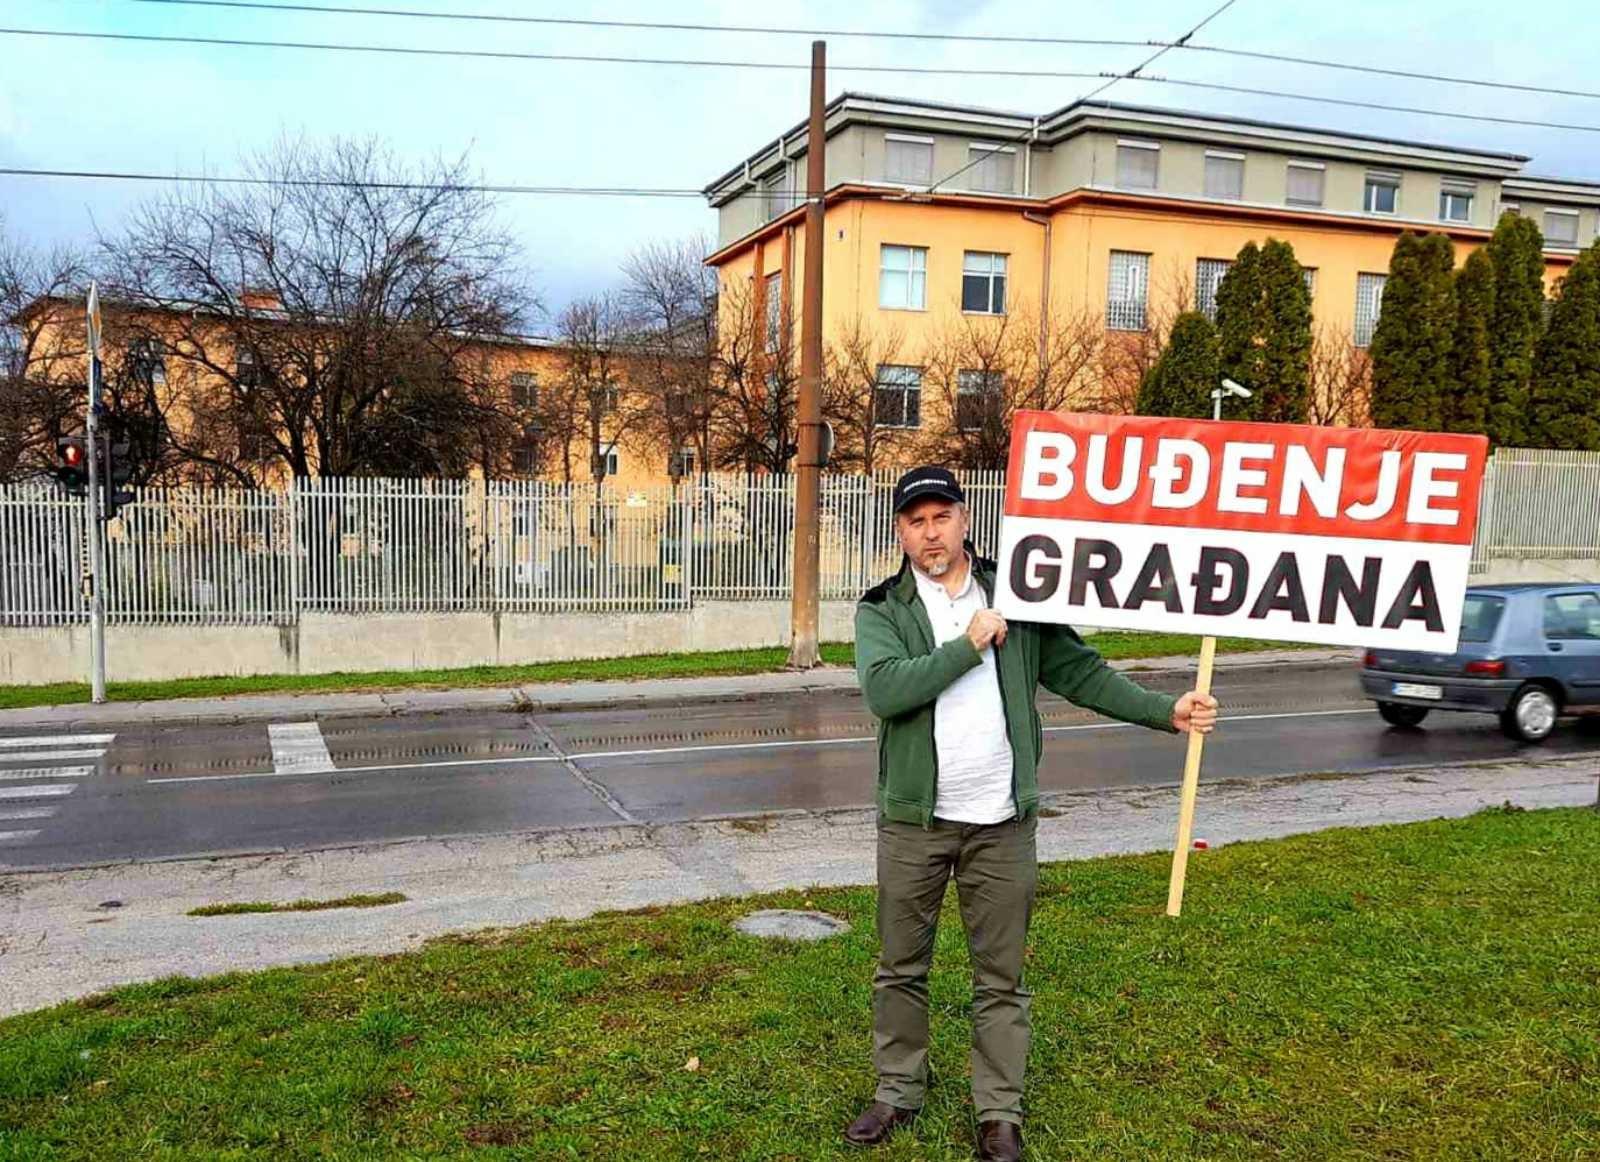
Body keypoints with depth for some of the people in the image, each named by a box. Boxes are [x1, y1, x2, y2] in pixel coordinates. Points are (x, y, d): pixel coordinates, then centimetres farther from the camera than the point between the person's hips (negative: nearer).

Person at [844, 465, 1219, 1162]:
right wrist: (969, 645, -20)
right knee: (901, 968, 12)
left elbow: (1078, 671, 6)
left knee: (1001, 977, 9)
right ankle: (898, 1091, 30)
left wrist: (1166, 711, -1)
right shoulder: (881, 611, -2)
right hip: (913, 820, -1)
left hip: (1003, 823, 1)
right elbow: (883, 689, -20)